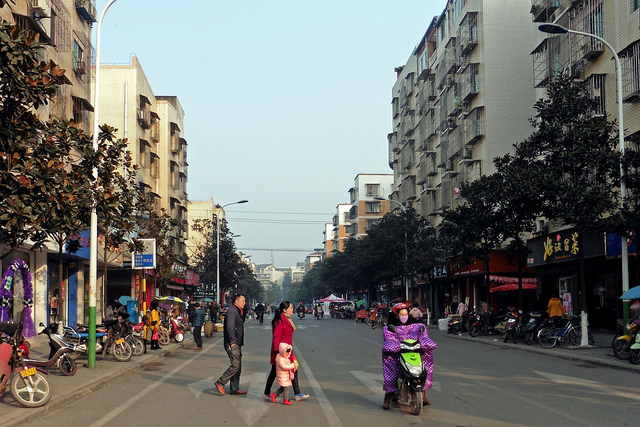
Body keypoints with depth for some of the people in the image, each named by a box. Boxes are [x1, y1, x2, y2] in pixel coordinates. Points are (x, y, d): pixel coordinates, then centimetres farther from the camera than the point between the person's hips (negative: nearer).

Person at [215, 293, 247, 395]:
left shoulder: (238, 311, 20)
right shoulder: (232, 311, -13)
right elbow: (230, 328, -21)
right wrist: (232, 342, -22)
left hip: (236, 344, 10)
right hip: (232, 344, -10)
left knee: (238, 366, 10)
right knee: (235, 365, -14)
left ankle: (234, 388, 14)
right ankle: (220, 383, -5)